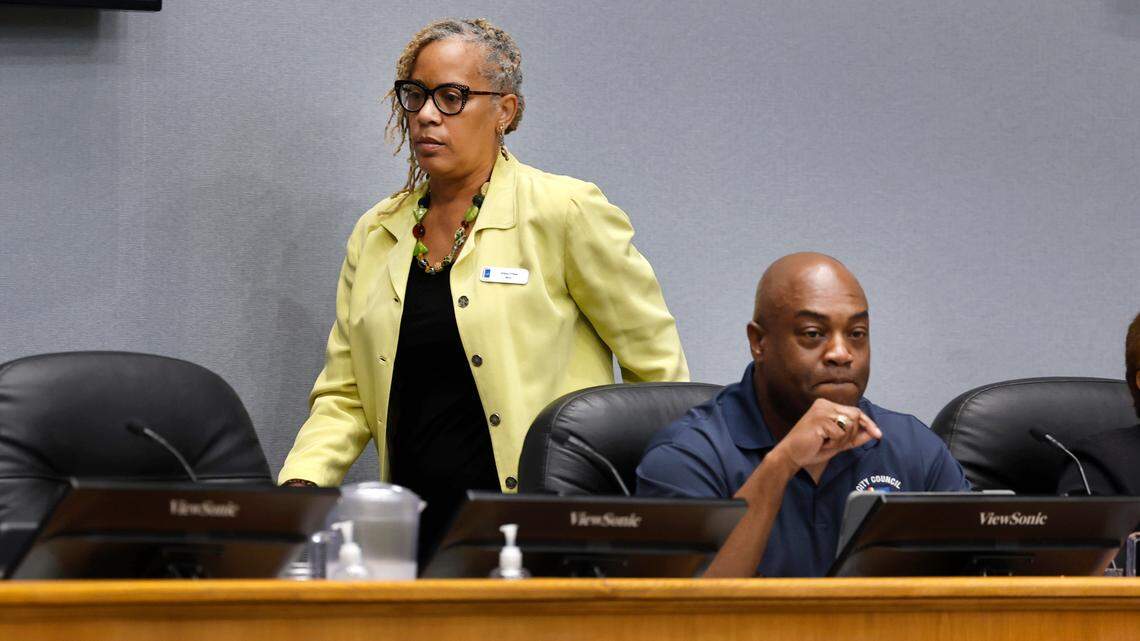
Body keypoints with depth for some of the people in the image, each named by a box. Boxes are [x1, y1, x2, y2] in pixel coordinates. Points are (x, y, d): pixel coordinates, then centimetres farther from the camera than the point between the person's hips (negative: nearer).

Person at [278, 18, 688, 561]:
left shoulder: (564, 212, -1)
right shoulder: (376, 236, 14)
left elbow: (657, 368, 3)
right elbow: (343, 395, 16)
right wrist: (299, 485, -2)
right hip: (418, 530, 5)